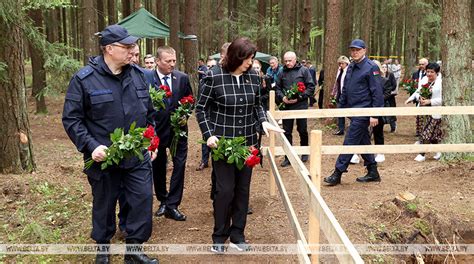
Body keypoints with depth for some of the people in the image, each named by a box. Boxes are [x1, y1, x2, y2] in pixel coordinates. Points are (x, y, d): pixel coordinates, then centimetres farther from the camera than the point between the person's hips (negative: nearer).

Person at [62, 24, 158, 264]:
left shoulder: (137, 74, 4)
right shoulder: (84, 79, -10)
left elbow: (149, 112, 14)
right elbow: (71, 119, -8)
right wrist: (91, 146, -18)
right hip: (103, 157, -3)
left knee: (143, 199, 4)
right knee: (104, 205, 14)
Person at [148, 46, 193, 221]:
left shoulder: (182, 78, -1)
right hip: (157, 129, -1)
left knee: (179, 165, -2)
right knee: (158, 167, 12)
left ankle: (172, 205, 7)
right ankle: (163, 201, 32)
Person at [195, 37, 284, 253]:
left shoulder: (253, 77, 1)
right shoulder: (214, 76, -11)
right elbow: (201, 109, -3)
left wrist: (263, 121, -4)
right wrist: (209, 134, -13)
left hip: (247, 141, 4)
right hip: (223, 142, -4)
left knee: (243, 189, 10)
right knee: (225, 189, -1)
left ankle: (237, 235, 25)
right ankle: (219, 237, 19)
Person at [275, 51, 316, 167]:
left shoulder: (304, 70, -3)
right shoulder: (282, 73, 6)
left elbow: (311, 87, -5)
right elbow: (277, 88, 12)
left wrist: (299, 97, -15)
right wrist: (282, 97, -8)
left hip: (301, 106, -3)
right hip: (287, 106, 3)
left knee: (302, 130, 9)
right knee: (287, 132, 5)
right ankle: (288, 156, 14)